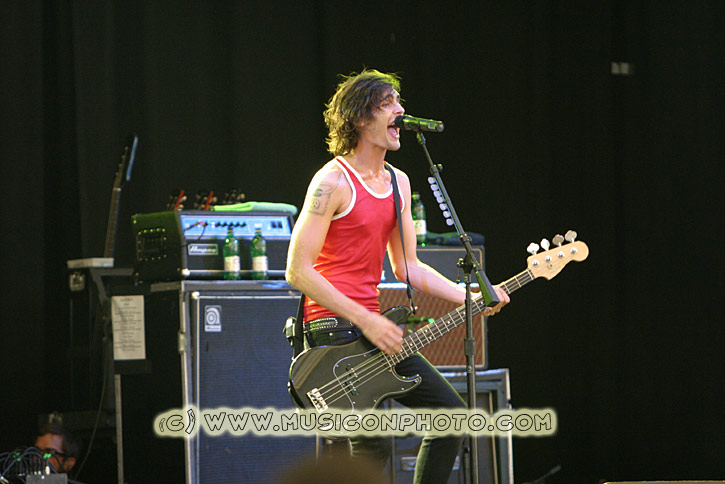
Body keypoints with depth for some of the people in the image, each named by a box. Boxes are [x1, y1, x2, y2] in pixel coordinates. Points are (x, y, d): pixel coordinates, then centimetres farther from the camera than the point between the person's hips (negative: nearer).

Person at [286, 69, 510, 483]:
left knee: (451, 411, 8)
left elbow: (407, 267, 21)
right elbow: (298, 270, -16)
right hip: (333, 325, -9)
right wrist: (365, 321, -18)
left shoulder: (398, 183, 14)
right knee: (375, 445, -17)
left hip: (373, 325, 9)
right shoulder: (333, 182, -12)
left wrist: (469, 296, 8)